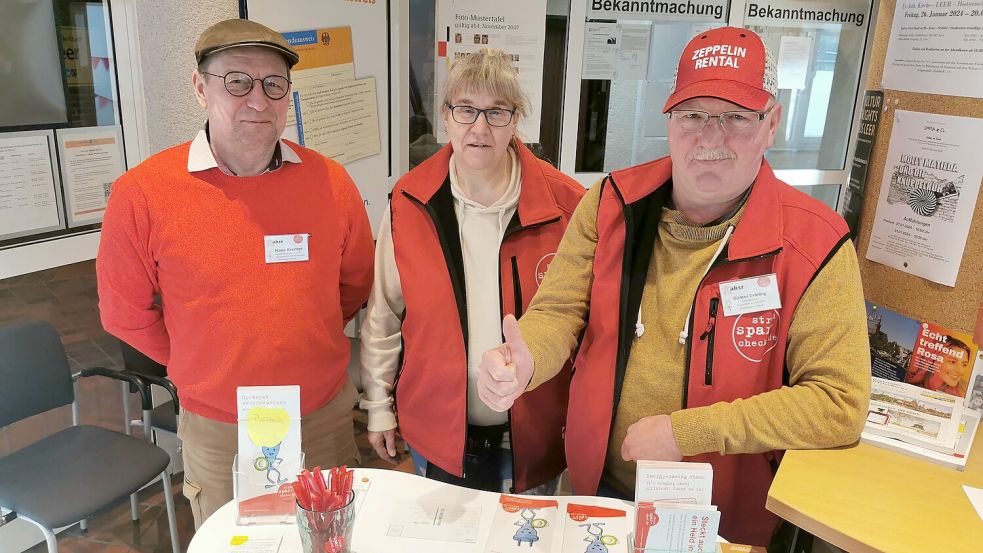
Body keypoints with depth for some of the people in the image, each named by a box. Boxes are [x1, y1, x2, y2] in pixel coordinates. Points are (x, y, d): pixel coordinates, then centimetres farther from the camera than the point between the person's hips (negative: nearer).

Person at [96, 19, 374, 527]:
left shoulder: (329, 181, -7)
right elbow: (124, 312, -2)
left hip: (326, 419, 2)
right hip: (217, 433, -1)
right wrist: (202, 367, 3)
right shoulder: (143, 192, -12)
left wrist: (305, 351, 7)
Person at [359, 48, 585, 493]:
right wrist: (378, 404, 4)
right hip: (436, 430, 1)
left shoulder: (564, 204, -13)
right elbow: (383, 315, 0)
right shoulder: (409, 203, -9)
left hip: (532, 436, 0)